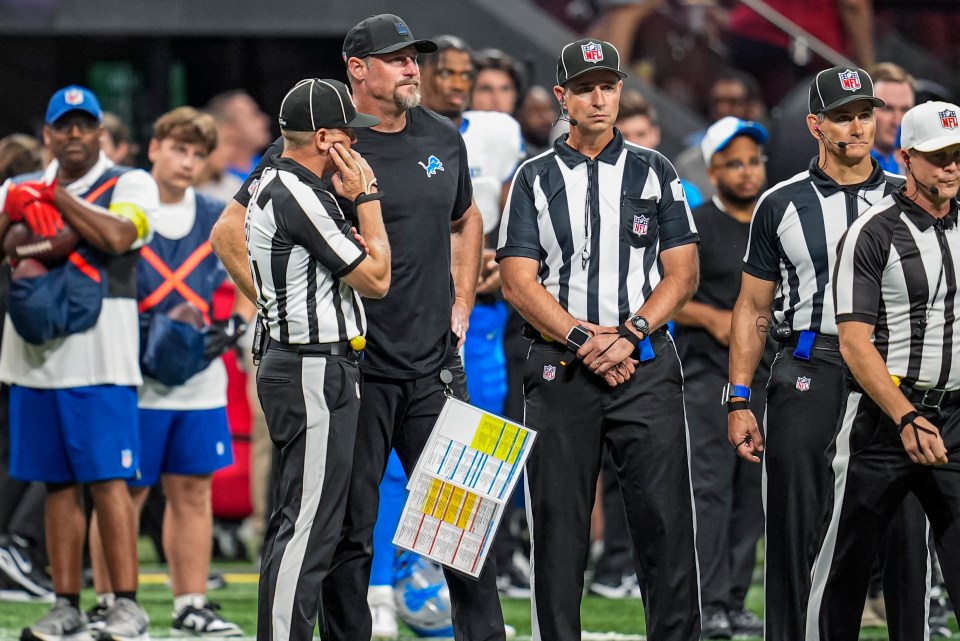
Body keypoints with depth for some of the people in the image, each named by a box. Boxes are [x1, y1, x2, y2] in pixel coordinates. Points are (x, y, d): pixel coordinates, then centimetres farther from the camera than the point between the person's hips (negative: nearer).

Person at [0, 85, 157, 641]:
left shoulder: (131, 185, 4)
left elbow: (116, 236, -16)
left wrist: (57, 196, -7)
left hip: (100, 360, -4)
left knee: (108, 480, -9)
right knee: (58, 485, 7)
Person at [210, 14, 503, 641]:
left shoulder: (442, 138, 10)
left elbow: (466, 220, 30)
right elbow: (231, 232, -6)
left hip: (435, 363, 5)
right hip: (354, 366, -4)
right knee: (350, 528, 0)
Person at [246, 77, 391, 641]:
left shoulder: (276, 183, 15)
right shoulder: (298, 196, -18)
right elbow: (376, 277, -14)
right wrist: (367, 198, -6)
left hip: (306, 369, 11)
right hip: (316, 376, -11)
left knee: (300, 524, 14)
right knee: (307, 528, -11)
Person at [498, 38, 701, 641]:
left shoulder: (655, 173, 10)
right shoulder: (535, 179, 8)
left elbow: (682, 274, 4)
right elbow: (520, 281, 0)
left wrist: (628, 337, -10)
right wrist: (584, 340, -12)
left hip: (646, 364, 0)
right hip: (560, 366, 0)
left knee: (666, 518, -6)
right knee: (558, 522, 1)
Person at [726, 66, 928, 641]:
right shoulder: (783, 205, 6)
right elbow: (754, 308, 9)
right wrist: (739, 401, 1)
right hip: (809, 374, -1)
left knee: (904, 533, 1)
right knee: (794, 532, -1)